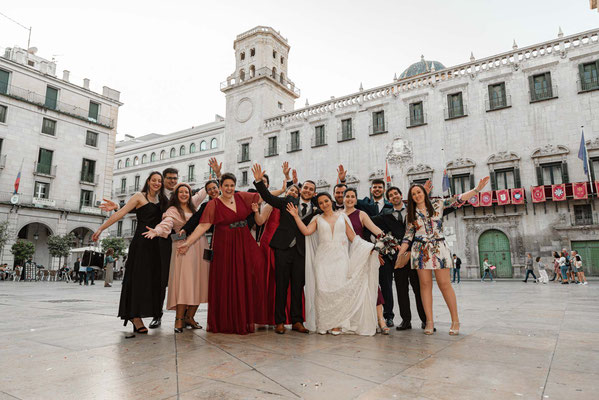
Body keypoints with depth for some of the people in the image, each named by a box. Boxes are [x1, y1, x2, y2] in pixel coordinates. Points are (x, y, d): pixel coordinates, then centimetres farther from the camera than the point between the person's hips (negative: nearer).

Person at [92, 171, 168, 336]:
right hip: (141, 243, -6)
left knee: (152, 278, 5)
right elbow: (120, 213, -5)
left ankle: (134, 316, 16)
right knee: (138, 277, -7)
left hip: (155, 245, 6)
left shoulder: (161, 200, 17)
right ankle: (136, 318, -4)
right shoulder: (140, 197, 1)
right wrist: (101, 228, -11)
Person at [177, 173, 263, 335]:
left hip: (244, 246, 3)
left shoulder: (242, 197, 7)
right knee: (224, 283, 0)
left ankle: (243, 321, 16)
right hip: (224, 247, -3)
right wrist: (188, 242, -18)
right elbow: (203, 225, -9)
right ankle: (224, 323, 11)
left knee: (244, 283, 4)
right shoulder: (213, 204, -2)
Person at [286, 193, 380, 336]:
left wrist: (370, 247, 6)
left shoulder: (342, 216, 12)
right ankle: (323, 324, 4)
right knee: (322, 289, -6)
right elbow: (306, 231, -5)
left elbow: (353, 237, 12)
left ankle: (337, 324, 1)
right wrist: (296, 216, -7)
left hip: (340, 257, 0)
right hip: (323, 258, 0)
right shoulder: (317, 219, 12)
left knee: (339, 288, -9)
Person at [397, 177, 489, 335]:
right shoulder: (412, 214, 10)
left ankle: (455, 321, 6)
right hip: (420, 250, 1)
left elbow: (458, 199, -2)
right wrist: (400, 255, 3)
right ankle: (429, 322, 4)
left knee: (445, 284, -4)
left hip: (439, 248, -1)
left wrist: (477, 189, -13)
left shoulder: (438, 205, 8)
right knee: (425, 284, 0)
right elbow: (408, 237, 9)